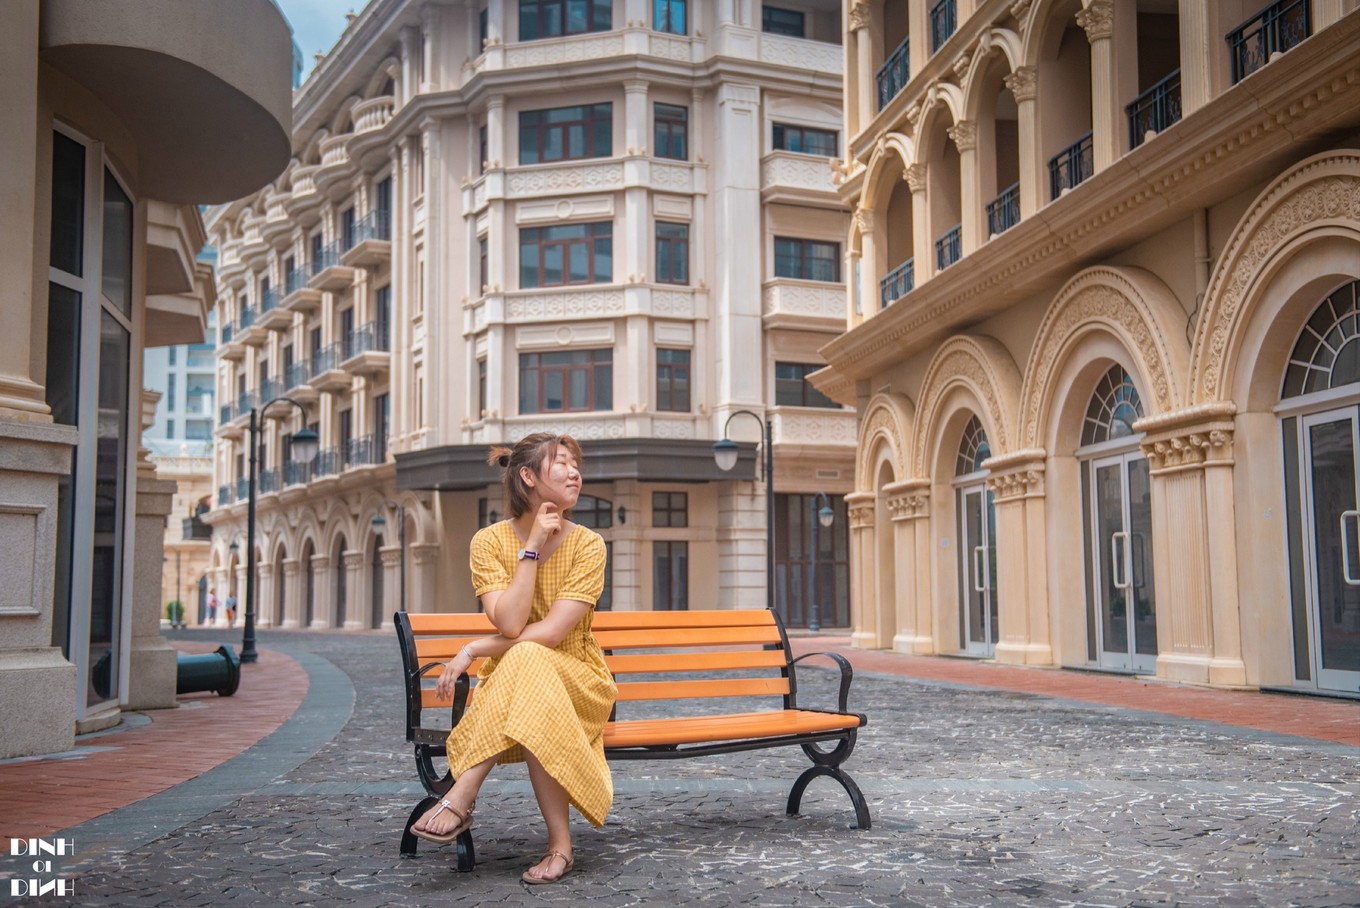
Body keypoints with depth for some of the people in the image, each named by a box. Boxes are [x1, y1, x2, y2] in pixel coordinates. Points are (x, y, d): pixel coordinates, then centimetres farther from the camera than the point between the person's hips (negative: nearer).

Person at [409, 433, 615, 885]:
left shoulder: (588, 544, -7)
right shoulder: (489, 541, -3)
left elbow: (552, 632, -17)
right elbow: (509, 623, -19)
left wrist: (473, 651, -17)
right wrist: (533, 547, -18)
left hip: (578, 682, -1)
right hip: (506, 683, 1)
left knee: (526, 663, -36)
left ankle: (459, 800, -32)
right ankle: (559, 845, -34)